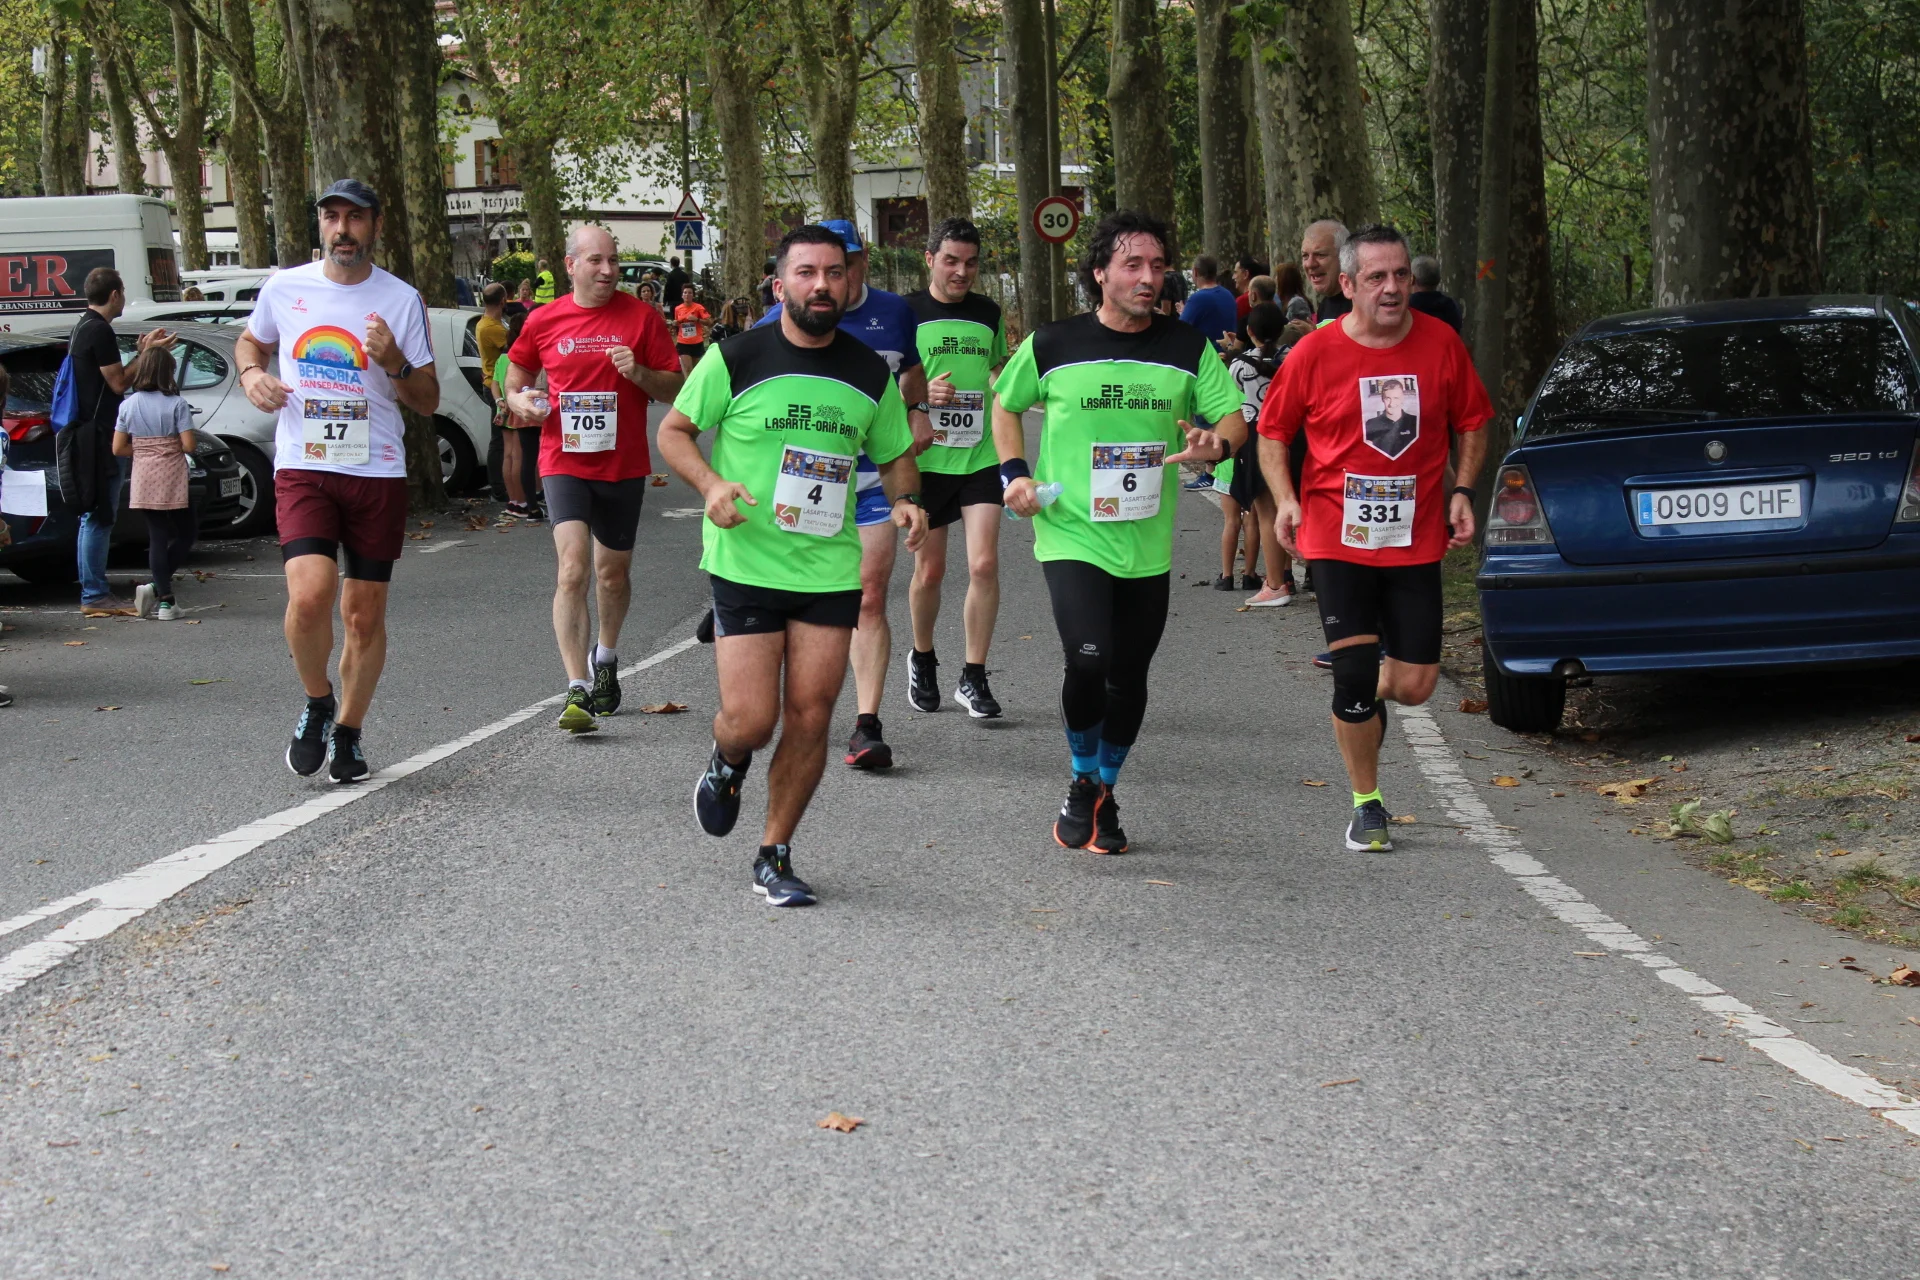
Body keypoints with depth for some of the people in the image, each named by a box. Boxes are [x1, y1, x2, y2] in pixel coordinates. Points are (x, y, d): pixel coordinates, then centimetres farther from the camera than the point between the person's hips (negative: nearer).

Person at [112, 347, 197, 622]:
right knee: (184, 535, 10)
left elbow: (118, 449, 2)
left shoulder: (128, 405, 1)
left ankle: (164, 599, 1)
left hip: (144, 479, 4)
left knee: (157, 536, 8)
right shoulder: (176, 404, -10)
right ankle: (159, 587, -7)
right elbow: (188, 445, -13)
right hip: (172, 478, -3)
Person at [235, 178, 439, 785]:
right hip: (302, 467, 0)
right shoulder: (284, 287, 5)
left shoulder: (401, 300, 2)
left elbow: (428, 403, 4)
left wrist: (394, 362, -16)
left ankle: (347, 732, 24)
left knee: (365, 615, 5)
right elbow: (250, 341, 26)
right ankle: (316, 703, 6)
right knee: (309, 594, -21)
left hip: (378, 473, 1)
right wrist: (252, 373, 3)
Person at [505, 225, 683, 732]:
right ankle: (577, 690, -20)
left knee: (613, 573, 15)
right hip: (564, 462, -1)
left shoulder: (642, 317, 0)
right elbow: (515, 380, 16)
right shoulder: (543, 321, 2)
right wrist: (520, 403, -6)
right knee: (573, 567, -17)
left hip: (623, 465, 1)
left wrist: (639, 374, -17)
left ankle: (606, 658, 44)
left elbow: (676, 389, 2)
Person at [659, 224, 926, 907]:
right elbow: (674, 429, 3)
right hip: (745, 565, -3)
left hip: (830, 570, 3)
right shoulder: (736, 358, -6)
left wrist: (904, 501, -5)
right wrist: (711, 484, -15)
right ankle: (727, 764, 32)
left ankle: (774, 858, 17)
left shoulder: (871, 374, 4)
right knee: (750, 719, -7)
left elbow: (895, 456, 17)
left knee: (810, 718, 1)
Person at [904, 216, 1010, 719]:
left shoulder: (988, 314, 9)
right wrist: (922, 392, -17)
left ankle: (974, 677, 1)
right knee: (929, 571, 7)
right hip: (926, 461, -2)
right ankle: (922, 659, 33)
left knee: (984, 564, -10)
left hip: (981, 458, 2)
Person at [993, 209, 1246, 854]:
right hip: (1071, 536, -3)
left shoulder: (1188, 348, 2)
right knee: (1089, 661, -21)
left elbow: (1233, 416, 4)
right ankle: (1082, 784, 6)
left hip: (1147, 546, 3)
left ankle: (1105, 796, 33)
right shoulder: (1052, 344, -3)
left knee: (1129, 679, 10)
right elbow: (1005, 403, 13)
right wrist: (1014, 472, -1)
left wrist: (1217, 442, -20)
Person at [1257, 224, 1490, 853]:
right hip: (1338, 537, -2)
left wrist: (1461, 490, 0)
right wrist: (1285, 499, -8)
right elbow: (1272, 431, 6)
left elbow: (1472, 424, 14)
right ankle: (1367, 805, 12)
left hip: (1416, 540, 2)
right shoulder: (1314, 353, -5)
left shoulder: (1441, 344, 1)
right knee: (1354, 671, -6)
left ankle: (1372, 695, 37)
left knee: (1415, 685, 0)